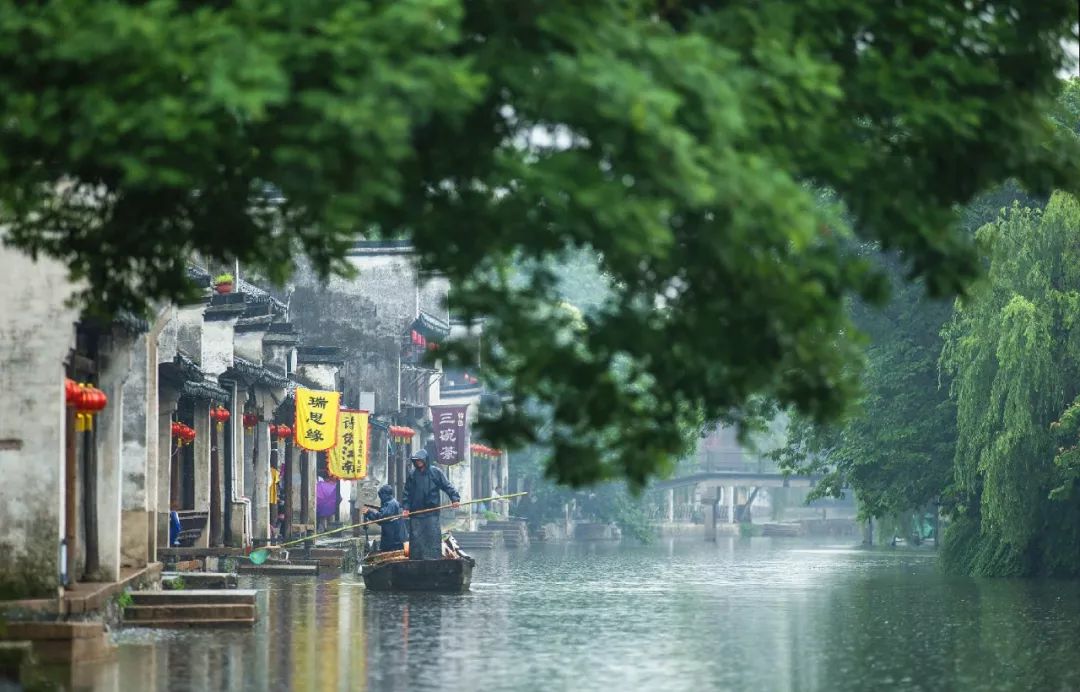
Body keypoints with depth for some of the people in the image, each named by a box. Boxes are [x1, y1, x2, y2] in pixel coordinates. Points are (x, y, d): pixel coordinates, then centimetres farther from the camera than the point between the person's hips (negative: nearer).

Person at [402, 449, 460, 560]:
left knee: (433, 536, -6)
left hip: (432, 512, -2)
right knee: (416, 537, 3)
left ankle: (434, 558, -5)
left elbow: (447, 486, 2)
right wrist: (405, 507, 2)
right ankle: (416, 559, 8)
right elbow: (407, 492, 11)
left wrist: (455, 498, -11)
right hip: (416, 512, 2)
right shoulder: (412, 474, 9)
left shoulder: (435, 472, 2)